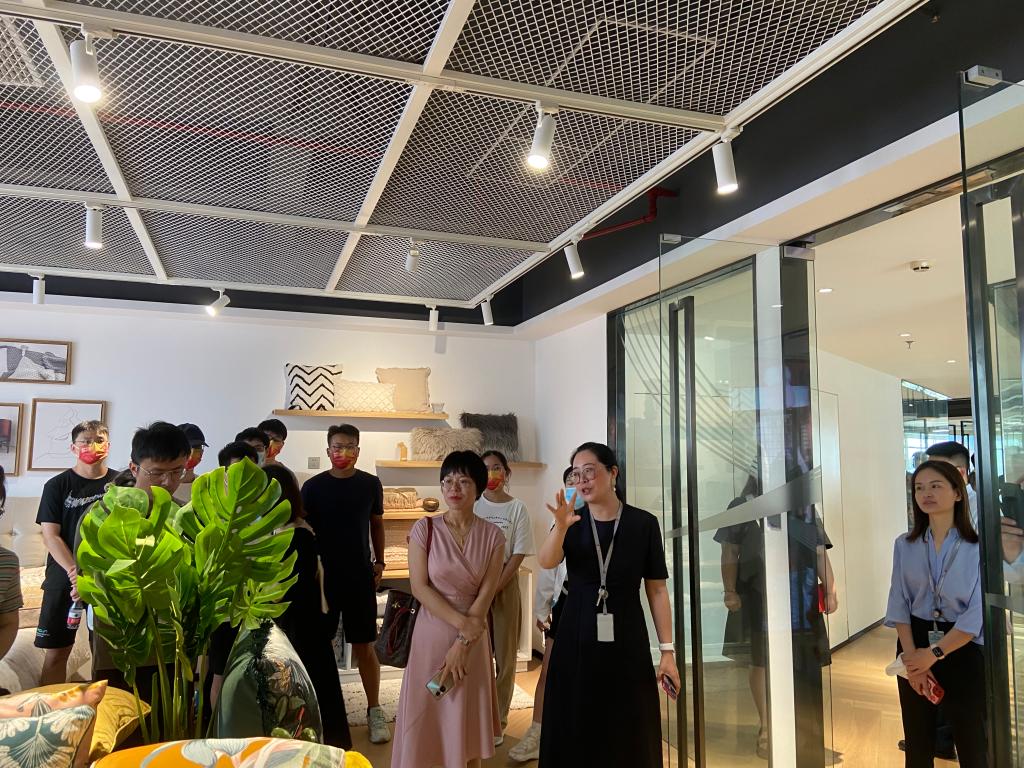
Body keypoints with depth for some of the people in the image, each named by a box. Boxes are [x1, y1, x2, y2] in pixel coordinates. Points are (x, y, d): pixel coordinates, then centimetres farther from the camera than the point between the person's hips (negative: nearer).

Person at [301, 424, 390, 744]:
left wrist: (379, 561, 8)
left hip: (360, 576, 0)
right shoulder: (313, 486, -3)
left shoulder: (370, 484, 0)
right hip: (322, 575, 0)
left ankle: (374, 710, 17)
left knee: (364, 646, 5)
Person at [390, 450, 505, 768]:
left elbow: (486, 594, -6)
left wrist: (463, 644, -11)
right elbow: (419, 587, -10)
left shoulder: (492, 535, -4)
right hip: (432, 633, -1)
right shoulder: (424, 529, -7)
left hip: (473, 637, 1)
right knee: (425, 716, 6)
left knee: (469, 718, 11)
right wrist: (461, 622, -16)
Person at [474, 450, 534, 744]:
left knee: (505, 657, 6)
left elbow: (518, 554, -5)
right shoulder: (473, 505, 0)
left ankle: (498, 722, 19)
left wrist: (495, 588, -12)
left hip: (505, 585, 0)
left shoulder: (517, 508, -3)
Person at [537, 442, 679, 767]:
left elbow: (657, 589, -1)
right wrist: (560, 526, -37)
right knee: (574, 735, 10)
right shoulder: (572, 522, 1)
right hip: (576, 641, 2)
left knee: (630, 737, 6)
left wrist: (667, 650, -4)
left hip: (627, 642, -1)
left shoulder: (643, 523, -3)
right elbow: (546, 562, -18)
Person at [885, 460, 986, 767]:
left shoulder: (978, 547, -8)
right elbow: (899, 604, 1)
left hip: (962, 650, -3)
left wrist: (934, 653, -16)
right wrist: (911, 657, -11)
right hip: (914, 647, 3)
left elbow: (977, 614, -13)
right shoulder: (904, 545, 3)